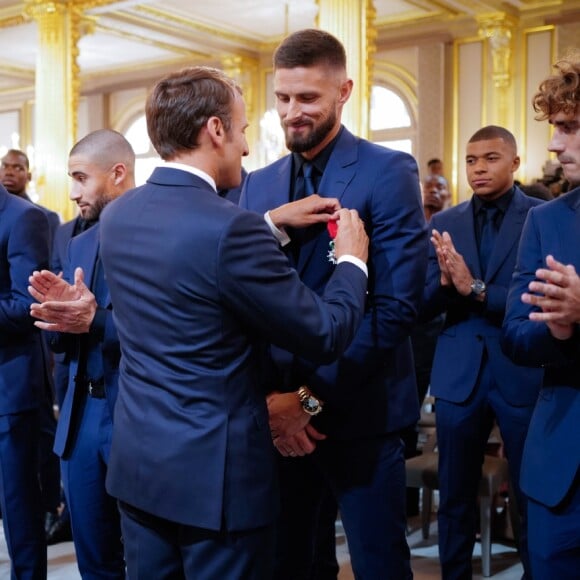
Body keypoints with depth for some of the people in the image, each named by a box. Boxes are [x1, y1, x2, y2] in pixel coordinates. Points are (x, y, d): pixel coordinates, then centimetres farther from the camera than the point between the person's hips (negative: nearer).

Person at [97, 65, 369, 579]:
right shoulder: (229, 228, -23)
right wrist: (352, 259, 1)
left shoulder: (118, 215, 1)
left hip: (137, 458, 7)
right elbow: (326, 335, -16)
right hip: (214, 471, -7)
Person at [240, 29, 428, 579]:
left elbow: (397, 307, -16)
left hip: (358, 412, -4)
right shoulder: (258, 185, 8)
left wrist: (311, 397, -18)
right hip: (277, 411, 5)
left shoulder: (388, 172, -9)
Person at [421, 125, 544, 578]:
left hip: (523, 374, -3)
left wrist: (475, 289, -21)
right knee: (455, 497, 13)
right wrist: (445, 282, -18)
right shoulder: (445, 224, 6)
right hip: (459, 374, 3)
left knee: (534, 495, 9)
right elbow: (425, 307, 2)